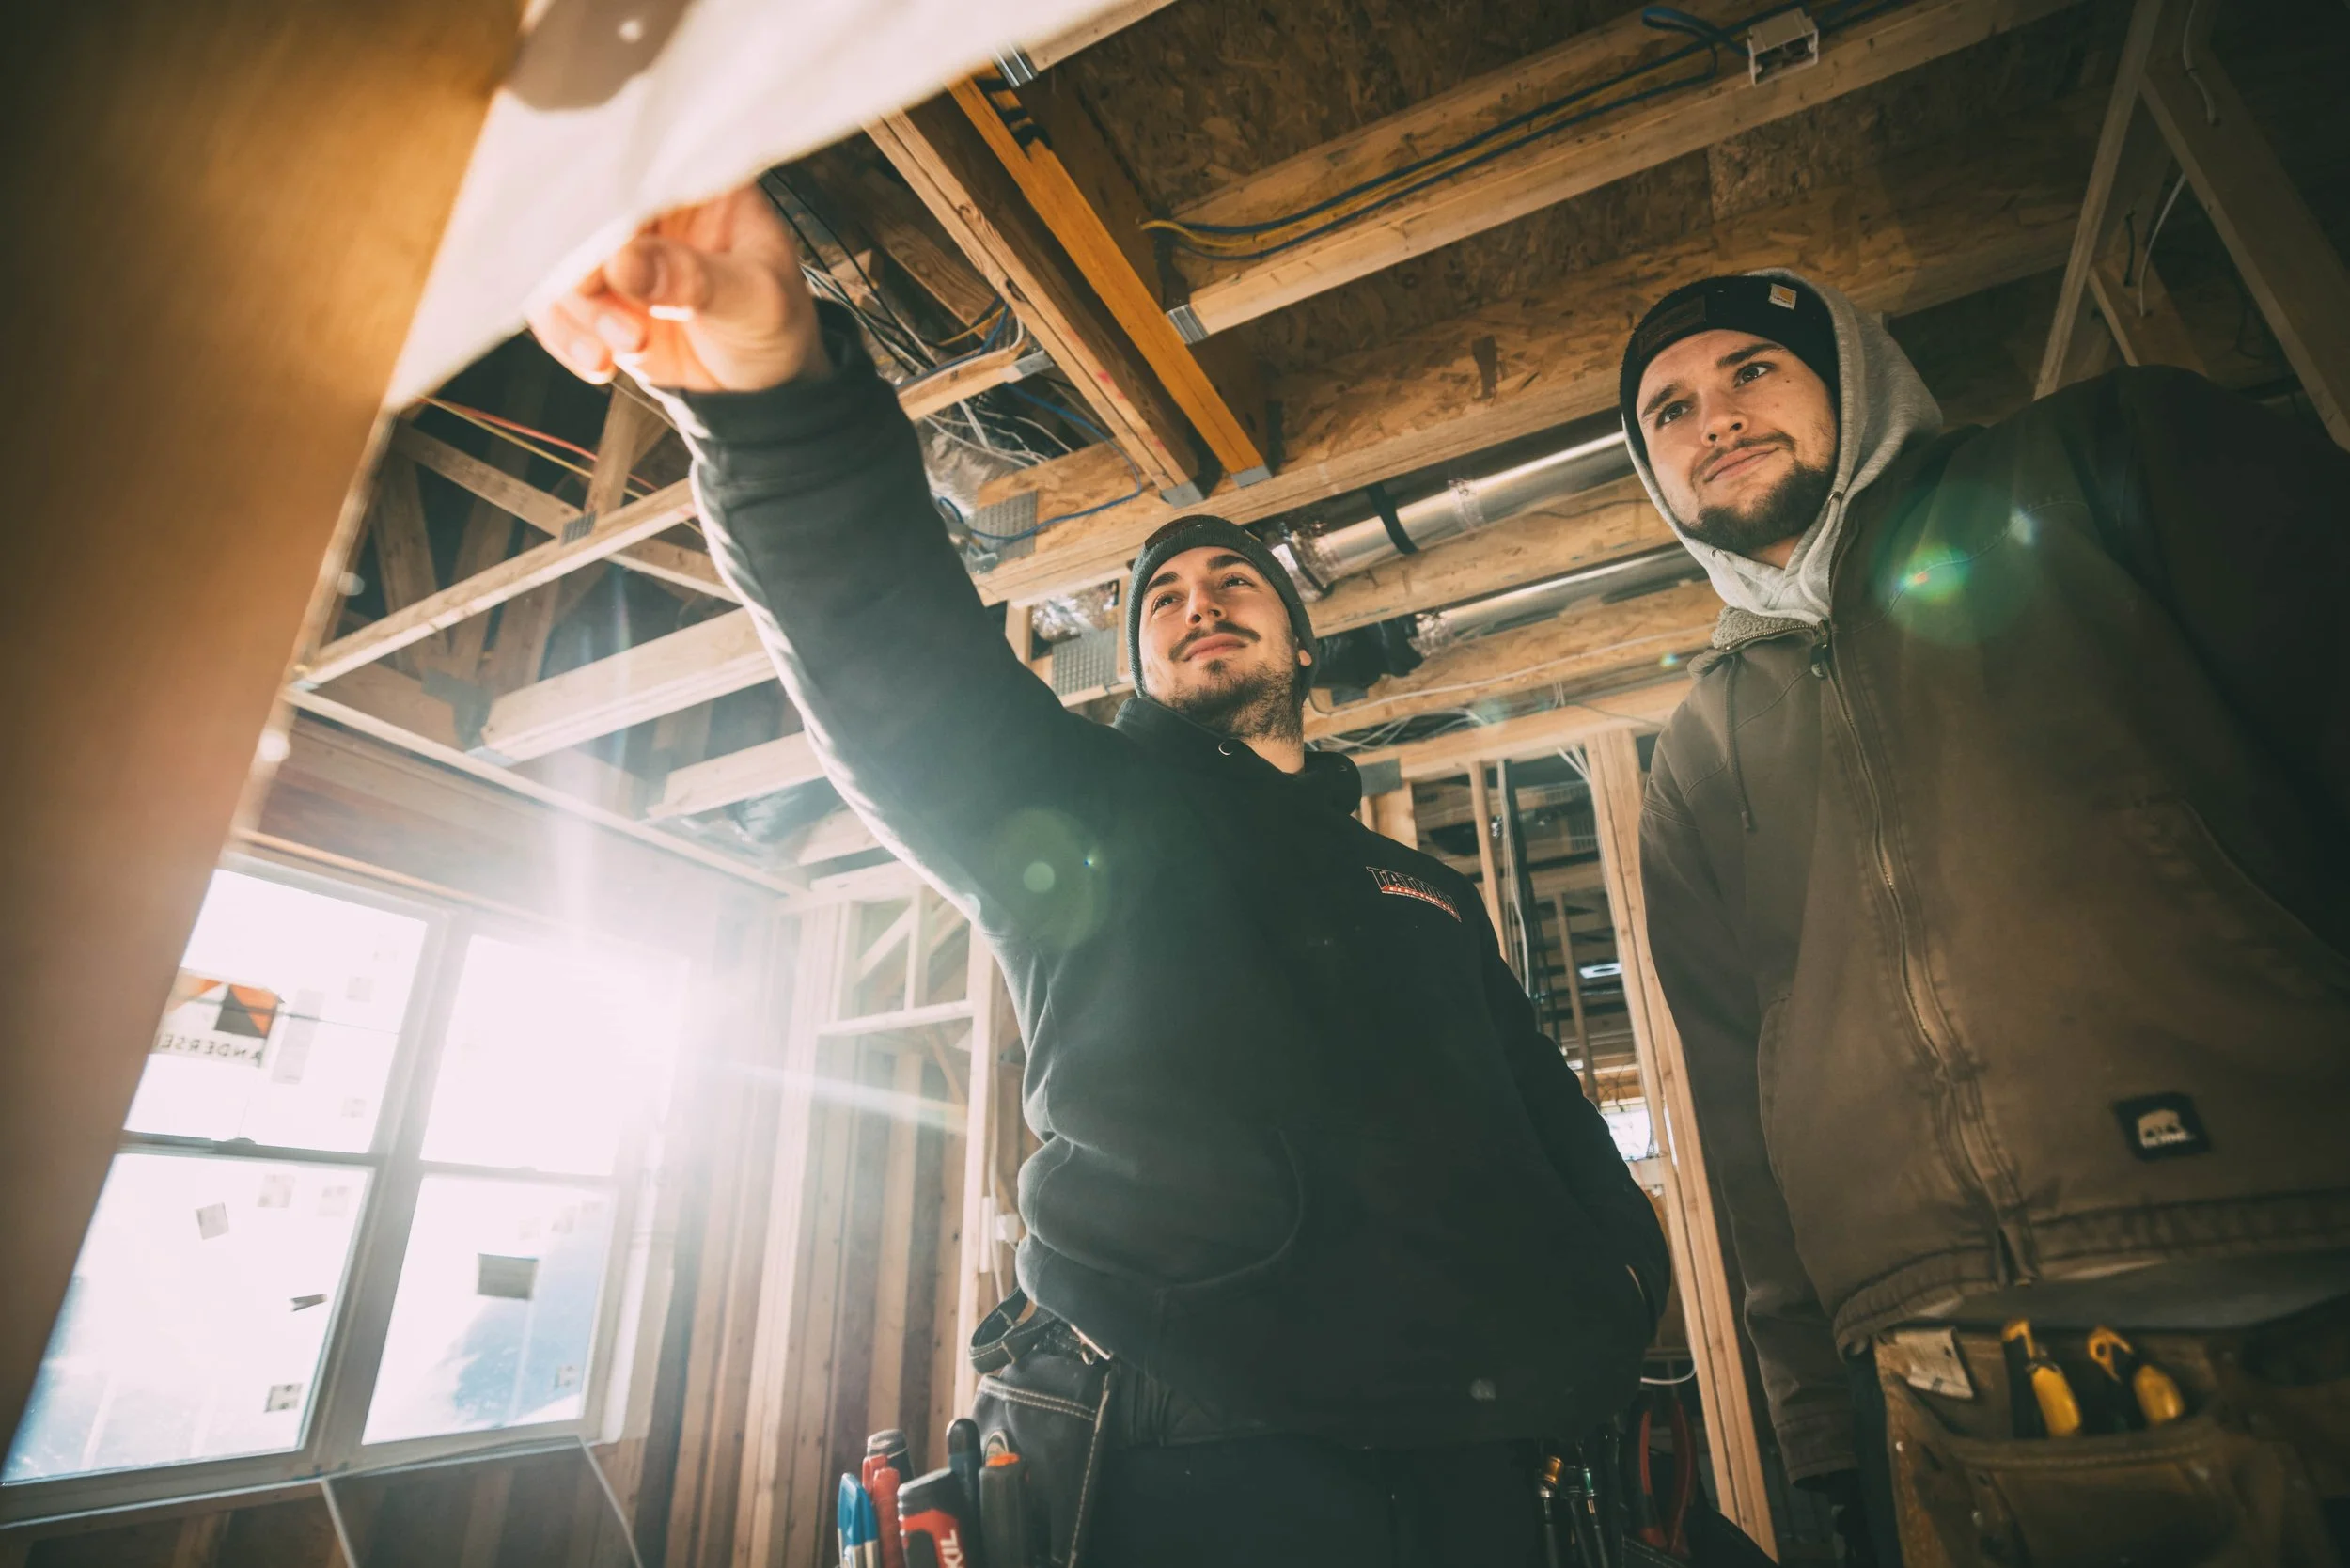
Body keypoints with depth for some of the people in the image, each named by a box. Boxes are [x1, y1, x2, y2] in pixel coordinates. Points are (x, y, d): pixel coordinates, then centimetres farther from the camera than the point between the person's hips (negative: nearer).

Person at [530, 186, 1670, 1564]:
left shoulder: (1429, 895, 19)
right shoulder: (1082, 817, 4)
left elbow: (1547, 1115, 20)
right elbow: (901, 660, -15)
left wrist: (1620, 1302, 2)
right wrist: (779, 390, -32)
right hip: (1223, 1450, -4)